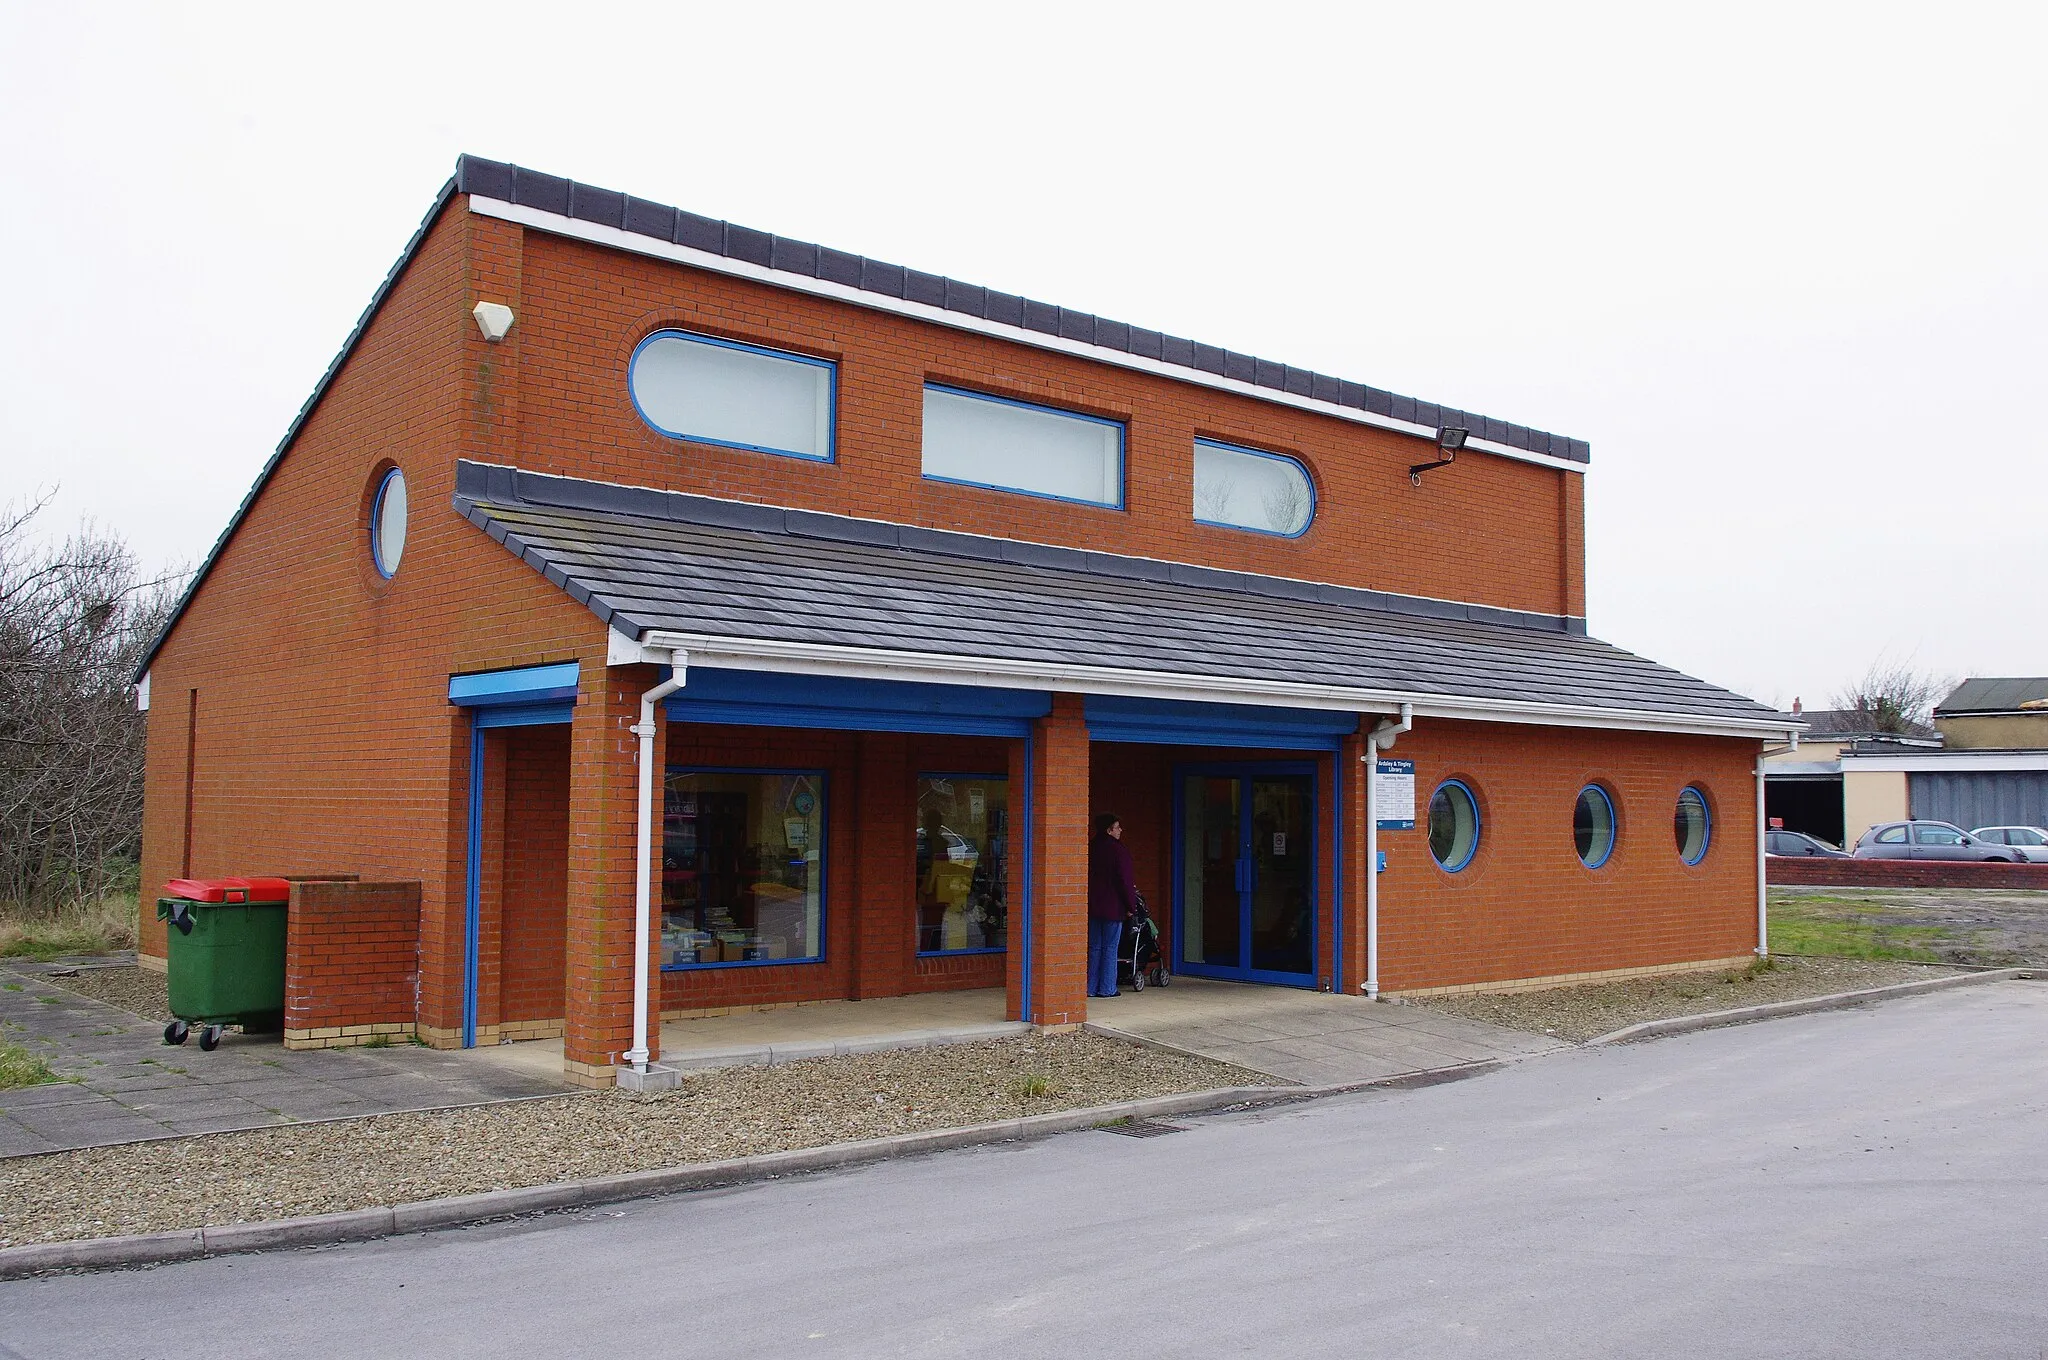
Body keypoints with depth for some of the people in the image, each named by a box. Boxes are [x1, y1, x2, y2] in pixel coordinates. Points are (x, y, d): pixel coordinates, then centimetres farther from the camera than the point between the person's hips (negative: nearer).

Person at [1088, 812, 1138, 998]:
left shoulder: (1090, 848, 8)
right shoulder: (1119, 850, -11)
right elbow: (1125, 880, -12)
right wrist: (1131, 905, -4)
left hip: (1092, 906, 6)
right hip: (1113, 906, -6)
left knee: (1094, 947, 10)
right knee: (1110, 948, 1)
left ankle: (1091, 988, 11)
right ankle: (1106, 988, 2)